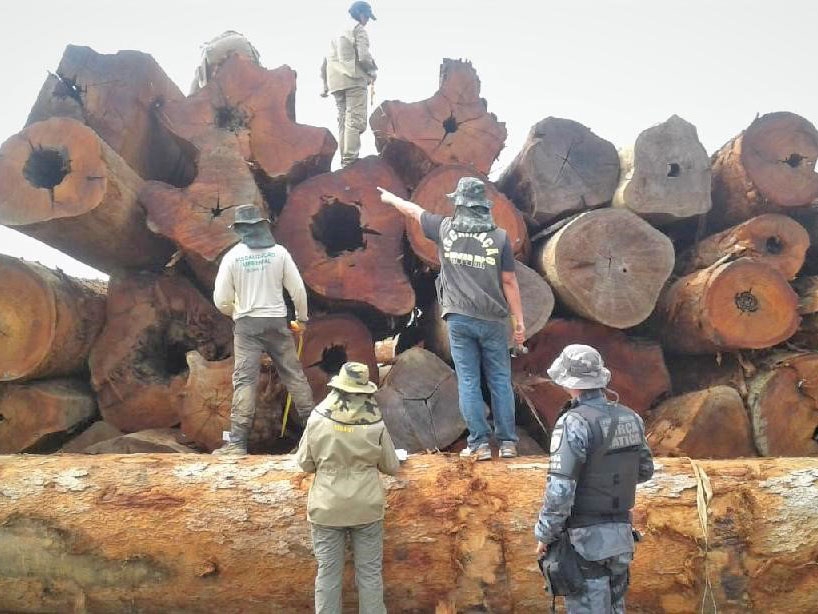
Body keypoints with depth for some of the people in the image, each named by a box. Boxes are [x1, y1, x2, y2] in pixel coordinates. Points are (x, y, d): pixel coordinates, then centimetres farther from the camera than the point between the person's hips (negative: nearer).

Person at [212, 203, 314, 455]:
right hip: (276, 321, 2)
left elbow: (221, 299, -3)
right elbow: (298, 288, 0)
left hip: (247, 323, -1)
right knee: (293, 373, 12)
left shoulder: (232, 256, -5)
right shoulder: (279, 251, -2)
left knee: (244, 380, -2)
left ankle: (237, 442, -6)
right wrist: (301, 317, 15)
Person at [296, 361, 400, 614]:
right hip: (366, 507, 0)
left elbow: (305, 463, 0)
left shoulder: (317, 420, -11)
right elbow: (391, 467, 1)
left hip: (327, 508, 0)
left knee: (328, 572, 10)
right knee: (370, 572, 11)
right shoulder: (375, 424, -11)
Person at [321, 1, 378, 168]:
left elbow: (326, 61, 21)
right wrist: (373, 71, 6)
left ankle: (344, 158, 7)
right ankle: (350, 158, -20)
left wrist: (325, 85, 24)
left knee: (343, 120, 9)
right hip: (354, 79, -8)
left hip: (336, 82, 8)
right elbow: (364, 57, -12)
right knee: (356, 120, -12)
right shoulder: (358, 29, 1)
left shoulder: (338, 32, 24)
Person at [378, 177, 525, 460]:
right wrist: (519, 320, 3)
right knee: (500, 380, 8)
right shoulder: (499, 237, -4)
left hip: (458, 319, 0)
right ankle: (507, 442, 10)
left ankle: (479, 443, 4)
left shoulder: (445, 229, 0)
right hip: (492, 320, 0)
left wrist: (391, 198, 38)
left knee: (468, 381, 4)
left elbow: (413, 210, 19)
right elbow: (509, 282, -3)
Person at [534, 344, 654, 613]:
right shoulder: (630, 418, 2)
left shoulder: (574, 424, -20)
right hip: (621, 534, 7)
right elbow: (645, 471, 16)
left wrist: (544, 535, -9)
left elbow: (560, 491, -22)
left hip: (586, 539, -7)